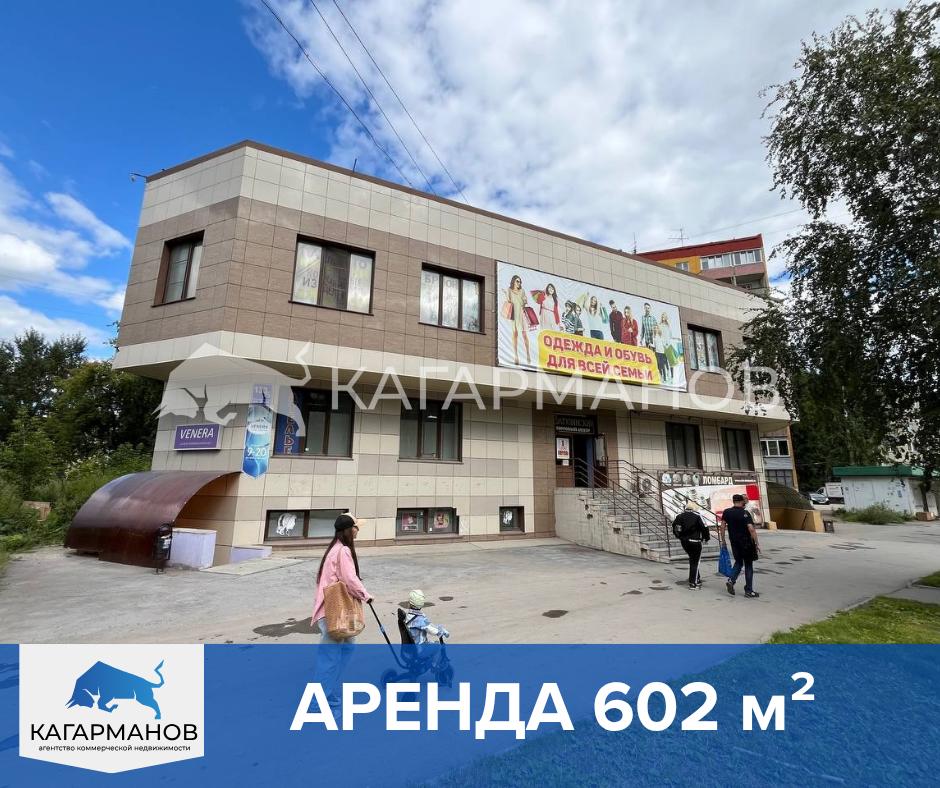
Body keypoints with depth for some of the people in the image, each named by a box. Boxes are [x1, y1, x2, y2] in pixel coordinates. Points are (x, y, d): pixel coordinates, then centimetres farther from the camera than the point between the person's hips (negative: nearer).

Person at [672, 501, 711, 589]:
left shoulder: (680, 515, 2)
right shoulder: (697, 516, -13)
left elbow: (674, 526, 8)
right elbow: (704, 528, -12)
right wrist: (706, 537, 6)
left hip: (684, 542, 5)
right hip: (695, 541, -5)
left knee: (692, 560, 22)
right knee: (695, 562, 4)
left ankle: (697, 579, 29)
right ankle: (693, 583, 6)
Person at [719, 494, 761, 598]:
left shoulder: (726, 512, 1)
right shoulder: (745, 513, -12)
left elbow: (722, 527, 1)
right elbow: (751, 529, -19)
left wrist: (723, 541, 9)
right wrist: (757, 544, -13)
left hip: (734, 542, 4)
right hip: (746, 542, -4)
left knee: (738, 562, 19)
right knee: (748, 565, 7)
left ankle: (731, 580, -1)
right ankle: (748, 591, 11)